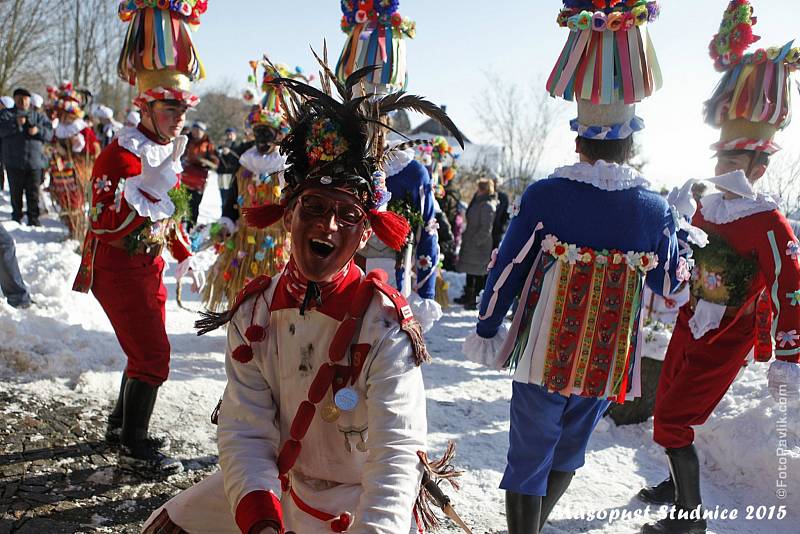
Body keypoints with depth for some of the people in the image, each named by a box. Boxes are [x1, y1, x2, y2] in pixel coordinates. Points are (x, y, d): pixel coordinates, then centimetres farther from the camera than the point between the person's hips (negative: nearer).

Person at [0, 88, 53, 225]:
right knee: (16, 192, 6)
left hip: (35, 161, 1)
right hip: (14, 162, -1)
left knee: (34, 192, 1)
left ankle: (33, 219, 7)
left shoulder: (38, 116, 14)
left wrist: (38, 130, -15)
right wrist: (16, 123, -23)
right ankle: (16, 217, 17)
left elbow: (49, 133, 4)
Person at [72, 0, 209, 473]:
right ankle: (134, 446, 9)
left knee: (147, 350, 17)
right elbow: (106, 225, -26)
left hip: (150, 264, 9)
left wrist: (185, 257, 19)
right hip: (117, 266, -9)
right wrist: (151, 188, -32)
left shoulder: (168, 151, 9)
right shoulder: (122, 153, -19)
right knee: (153, 355, -7)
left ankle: (122, 426, 35)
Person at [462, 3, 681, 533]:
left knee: (530, 453, 11)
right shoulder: (655, 206, -6)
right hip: (610, 360, 3)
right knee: (569, 449, 23)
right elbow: (669, 284, 5)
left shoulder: (545, 194, -13)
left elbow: (508, 267, -9)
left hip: (544, 352, -3)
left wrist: (486, 331, 4)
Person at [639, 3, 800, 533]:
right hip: (689, 328, 8)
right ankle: (679, 484, 41)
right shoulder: (708, 208, 5)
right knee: (668, 411, 19)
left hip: (726, 340, -8)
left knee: (673, 422, -7)